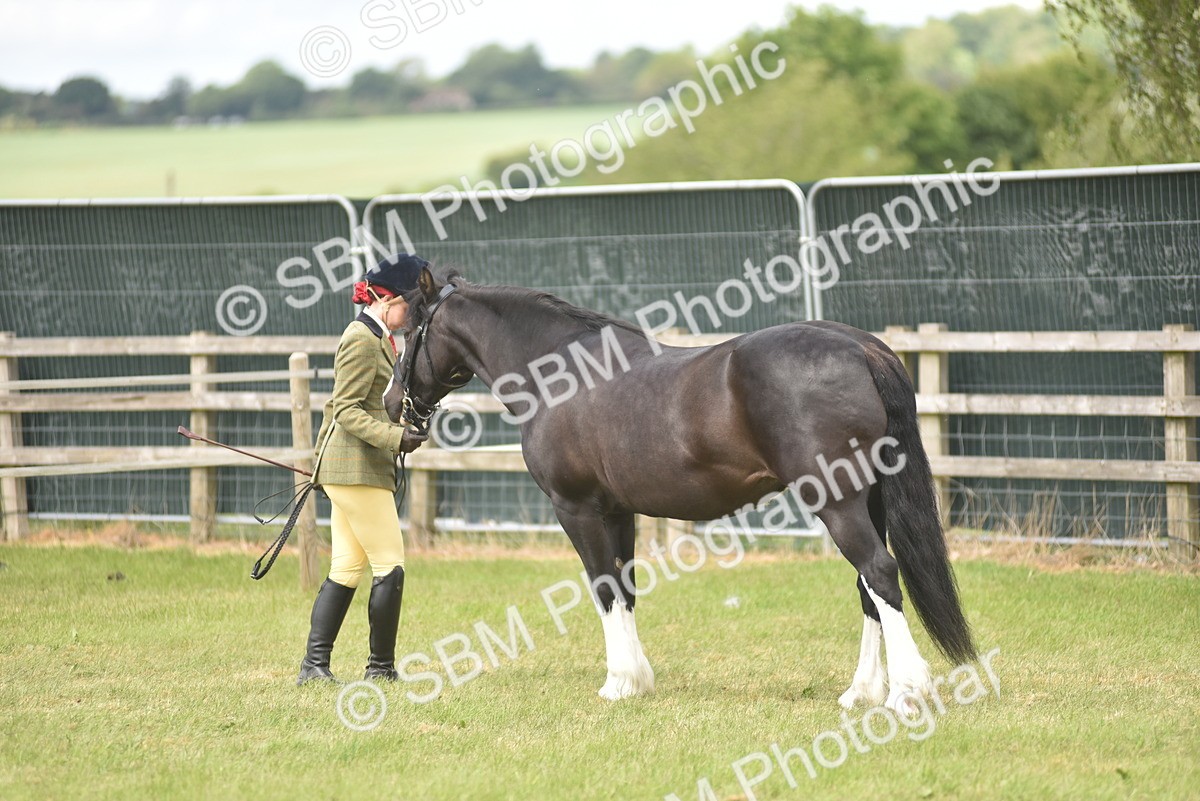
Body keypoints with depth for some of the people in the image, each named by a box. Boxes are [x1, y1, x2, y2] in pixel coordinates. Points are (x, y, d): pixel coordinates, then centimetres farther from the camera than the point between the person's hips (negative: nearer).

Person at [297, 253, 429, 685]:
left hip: (346, 470, 10)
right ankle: (381, 667, 1)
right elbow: (347, 411, -19)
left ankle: (314, 664, 7)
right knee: (390, 567, -5)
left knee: (347, 569, 9)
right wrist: (395, 437, -26)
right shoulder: (363, 341, -14)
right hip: (356, 469, -10)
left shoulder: (379, 339, 17)